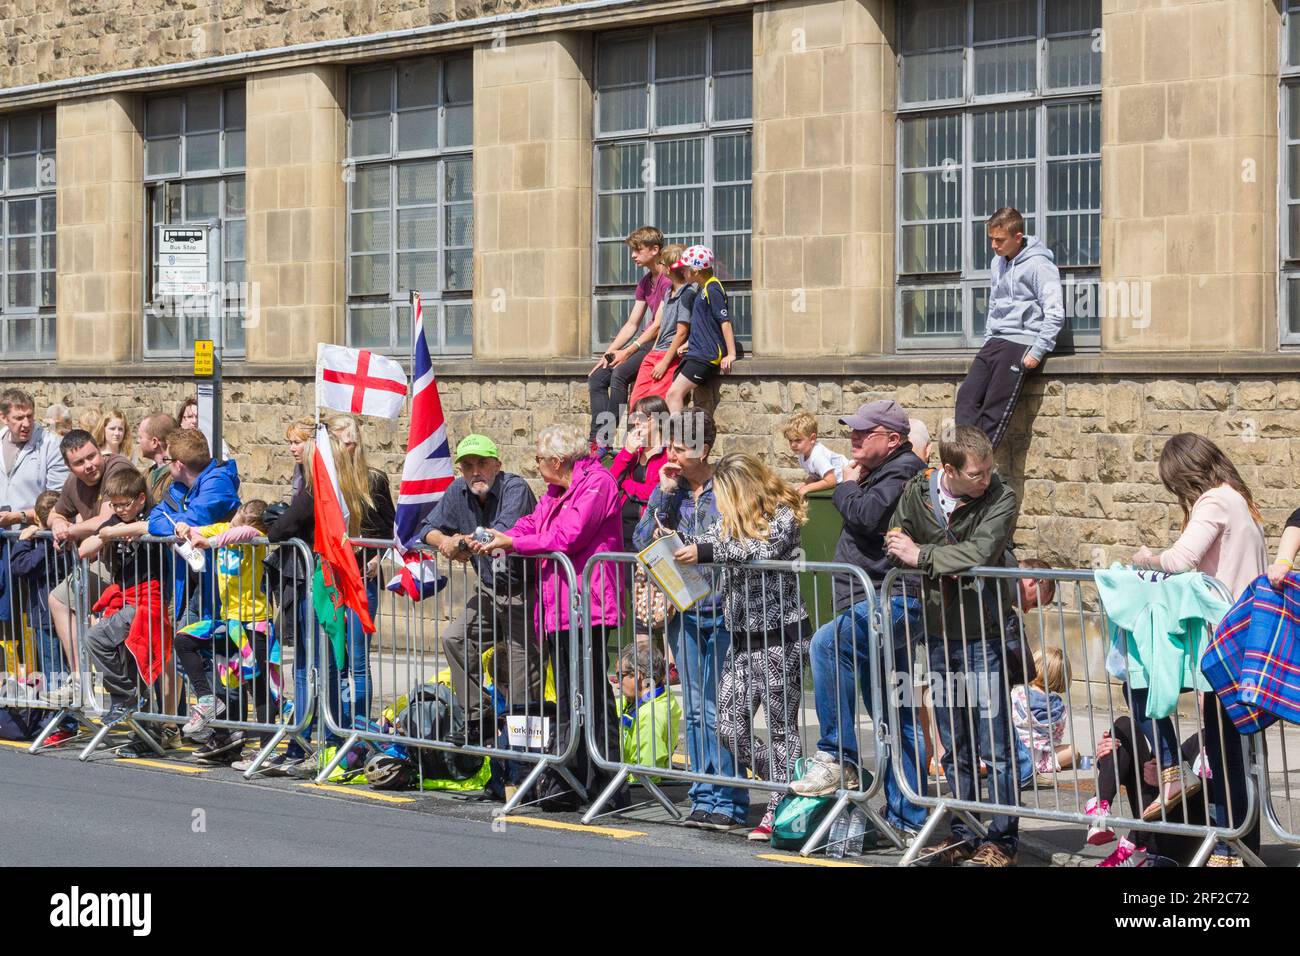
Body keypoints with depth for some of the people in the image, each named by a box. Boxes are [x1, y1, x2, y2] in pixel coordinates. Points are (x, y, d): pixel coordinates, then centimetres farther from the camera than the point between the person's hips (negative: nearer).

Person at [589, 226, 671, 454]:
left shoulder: (668, 280, -13)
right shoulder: (645, 283, 17)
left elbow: (658, 324, -18)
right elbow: (632, 324, 15)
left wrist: (628, 351, -20)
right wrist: (608, 354, 5)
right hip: (645, 343, 10)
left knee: (620, 373, -30)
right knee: (597, 378, -3)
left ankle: (605, 440, -29)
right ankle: (596, 440, -11)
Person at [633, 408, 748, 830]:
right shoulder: (667, 488, 9)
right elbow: (642, 541, 3)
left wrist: (690, 546, -12)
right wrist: (665, 495, -6)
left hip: (722, 610, -5)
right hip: (684, 610, 5)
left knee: (718, 710, -6)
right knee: (695, 710, 7)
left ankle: (728, 802, -1)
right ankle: (703, 798, 12)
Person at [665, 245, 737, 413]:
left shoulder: (713, 289, -13)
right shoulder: (704, 289, 18)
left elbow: (725, 321, -17)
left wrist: (730, 355, -19)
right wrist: (686, 345, 20)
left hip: (707, 355, -10)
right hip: (696, 353, 10)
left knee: (675, 392, -18)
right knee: (673, 394, 4)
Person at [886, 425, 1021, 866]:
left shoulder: (1001, 499, -11)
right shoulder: (917, 492, 2)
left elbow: (981, 552, -25)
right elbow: (895, 547, 4)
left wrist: (922, 556, -16)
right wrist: (947, 562, -11)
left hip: (984, 635, -5)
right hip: (940, 634, 5)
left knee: (994, 745, -2)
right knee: (955, 747, 13)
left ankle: (1002, 839, 6)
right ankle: (963, 834, 24)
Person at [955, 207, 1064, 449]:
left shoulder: (1038, 265, -11)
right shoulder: (997, 263, 14)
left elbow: (1055, 314, -15)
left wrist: (1037, 352, -18)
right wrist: (987, 340, 14)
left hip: (1021, 343, -8)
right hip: (995, 341, 8)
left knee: (995, 409, -13)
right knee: (967, 397, -7)